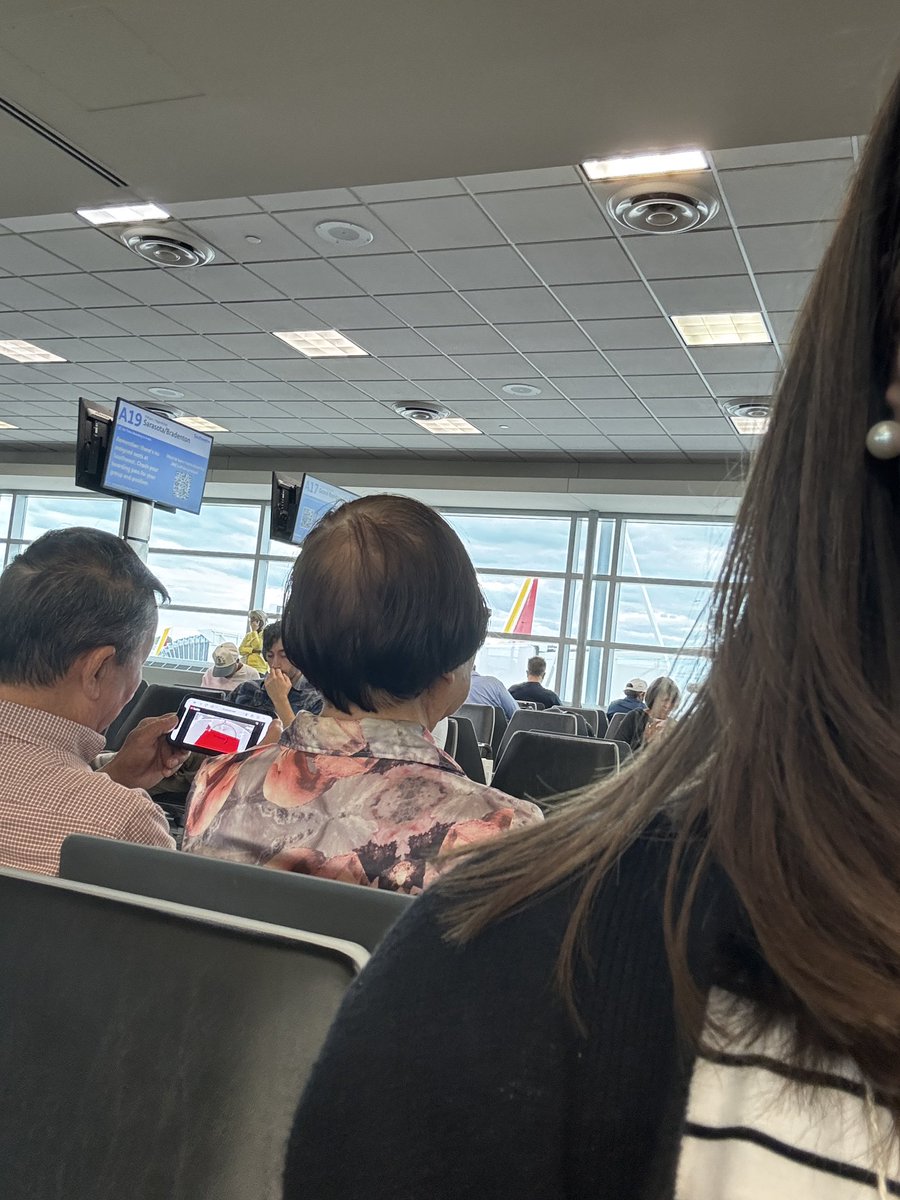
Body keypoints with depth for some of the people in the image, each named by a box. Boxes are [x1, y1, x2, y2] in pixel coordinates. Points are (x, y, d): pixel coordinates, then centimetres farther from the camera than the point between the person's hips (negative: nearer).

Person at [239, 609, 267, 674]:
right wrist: (253, 650, -10)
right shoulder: (248, 635, 17)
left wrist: (254, 631, -8)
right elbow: (241, 650, 7)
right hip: (246, 667, 5)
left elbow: (258, 647, -14)